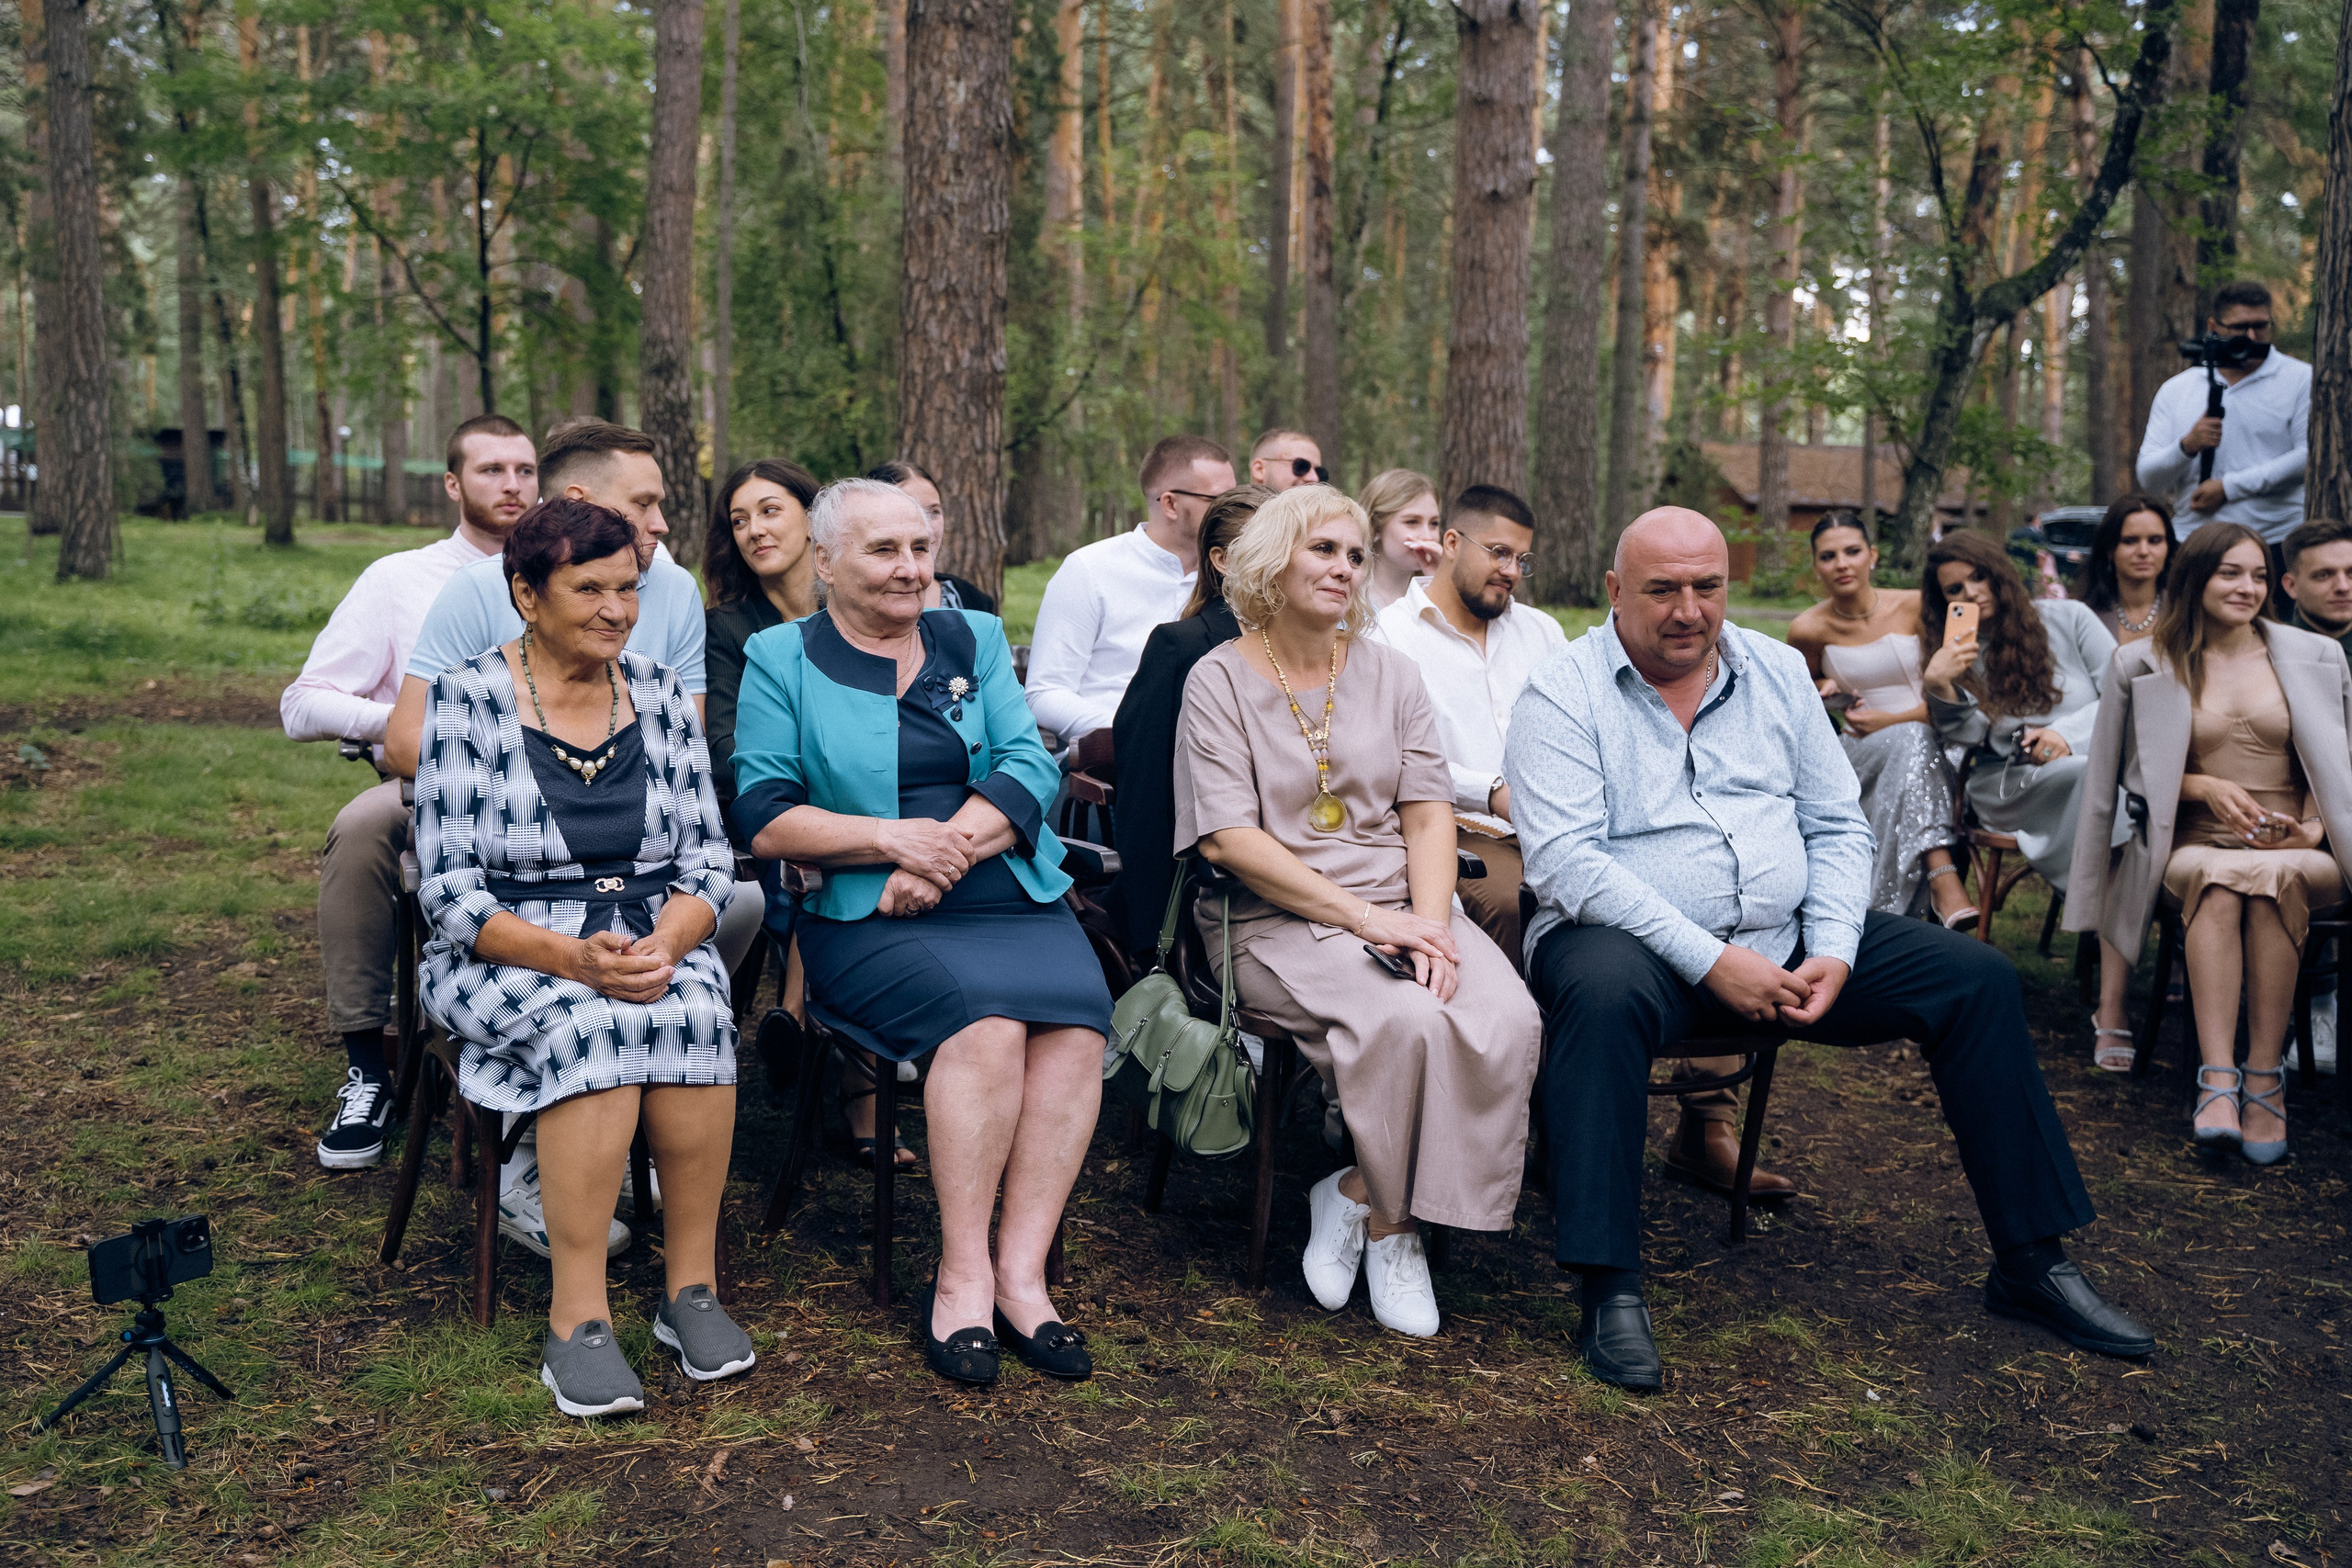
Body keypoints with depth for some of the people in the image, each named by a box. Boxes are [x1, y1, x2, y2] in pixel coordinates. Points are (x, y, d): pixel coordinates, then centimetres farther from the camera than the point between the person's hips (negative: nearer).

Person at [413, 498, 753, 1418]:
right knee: (594, 1030, -34)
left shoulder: (659, 695, 8)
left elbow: (707, 857, 6)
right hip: (505, 957, -3)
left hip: (655, 943, 3)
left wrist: (665, 944, -15)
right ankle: (577, 1322, -26)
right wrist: (574, 958, -23)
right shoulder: (467, 701, -3)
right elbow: (451, 890, -8)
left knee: (696, 1018, -31)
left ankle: (692, 1288, -17)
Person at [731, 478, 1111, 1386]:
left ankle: (1021, 1272, -22)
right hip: (864, 916, -3)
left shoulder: (975, 641, 18)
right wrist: (894, 839, -13)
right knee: (983, 1016, -31)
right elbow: (763, 819, 0)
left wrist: (950, 846, -12)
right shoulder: (781, 660, 10)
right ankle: (964, 1276, -21)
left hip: (1010, 897, 3)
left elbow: (1030, 769, 5)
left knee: (1075, 1015, -27)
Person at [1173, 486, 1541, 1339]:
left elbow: (1429, 812, 8)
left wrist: (1428, 925, -11)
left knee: (1505, 1019, -25)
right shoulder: (1219, 679, 0)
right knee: (1405, 1022, -32)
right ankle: (1391, 1222, -6)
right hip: (1279, 918, -4)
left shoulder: (1389, 672, 15)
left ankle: (1363, 1197, -7)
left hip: (1400, 905, 5)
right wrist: (1364, 918, -15)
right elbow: (1228, 838, -10)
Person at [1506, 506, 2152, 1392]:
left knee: (1976, 977, -7)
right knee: (1603, 993, -39)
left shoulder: (1779, 673, 11)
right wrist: (1708, 959, -23)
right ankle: (1610, 1291, -32)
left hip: (1786, 941, 6)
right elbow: (1566, 862, -17)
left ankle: (2029, 1263, 4)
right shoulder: (1564, 696, -6)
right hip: (1640, 944, -5)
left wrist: (1832, 952, -7)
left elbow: (1838, 827, 10)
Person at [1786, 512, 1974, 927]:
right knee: (1913, 739, -35)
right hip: (1855, 754, 0)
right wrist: (1824, 688, 1)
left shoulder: (1915, 607, -3)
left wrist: (1892, 720, -14)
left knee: (1912, 741, -37)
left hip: (1927, 744, 0)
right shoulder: (1809, 629, -2)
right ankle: (1942, 877, -48)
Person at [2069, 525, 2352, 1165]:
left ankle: (2264, 1076, -34)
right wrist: (2206, 787, -6)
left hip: (2296, 854, 1)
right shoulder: (2147, 665, 9)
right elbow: (2135, 773, 11)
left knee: (2271, 876, -38)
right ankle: (2218, 1079, -44)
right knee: (2218, 881, -38)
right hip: (2195, 847, 0)